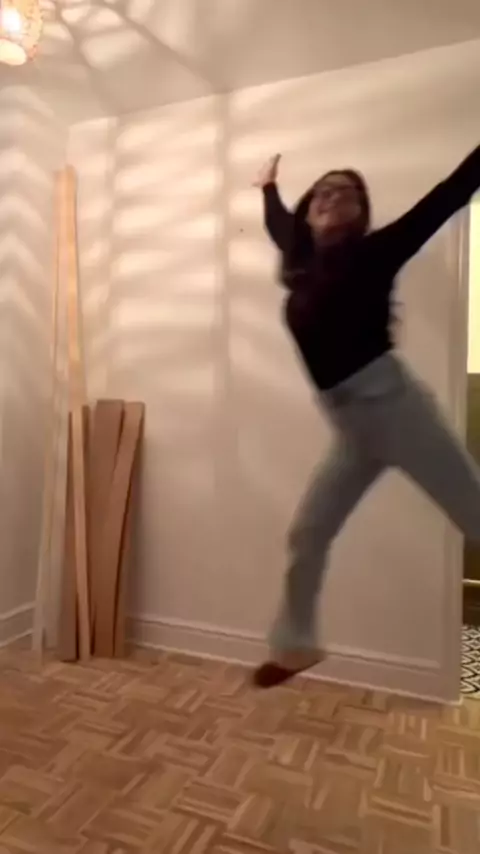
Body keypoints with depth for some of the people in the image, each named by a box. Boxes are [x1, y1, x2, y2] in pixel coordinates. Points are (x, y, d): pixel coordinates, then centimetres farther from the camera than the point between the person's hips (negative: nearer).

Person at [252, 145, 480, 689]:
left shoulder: (370, 254, -2)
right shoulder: (305, 262, 13)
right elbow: (280, 228, 35)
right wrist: (269, 188, 51)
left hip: (392, 404, -6)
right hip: (350, 426, 6)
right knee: (306, 534, 9)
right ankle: (295, 644, 28)